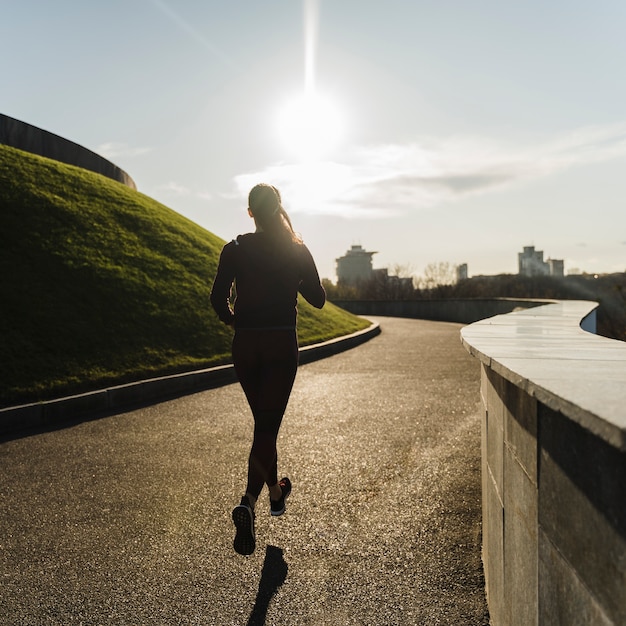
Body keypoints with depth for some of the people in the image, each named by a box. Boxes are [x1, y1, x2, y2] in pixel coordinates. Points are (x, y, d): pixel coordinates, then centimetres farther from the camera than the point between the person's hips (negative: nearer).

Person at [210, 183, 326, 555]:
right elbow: (318, 299, 3)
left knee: (263, 422, 19)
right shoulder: (297, 251, -2)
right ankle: (248, 504, -23)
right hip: (282, 346, -2)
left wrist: (236, 321, 10)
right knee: (268, 426, -4)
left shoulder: (235, 250, -1)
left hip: (245, 345, 2)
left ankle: (276, 491, 35)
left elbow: (218, 300, -8)